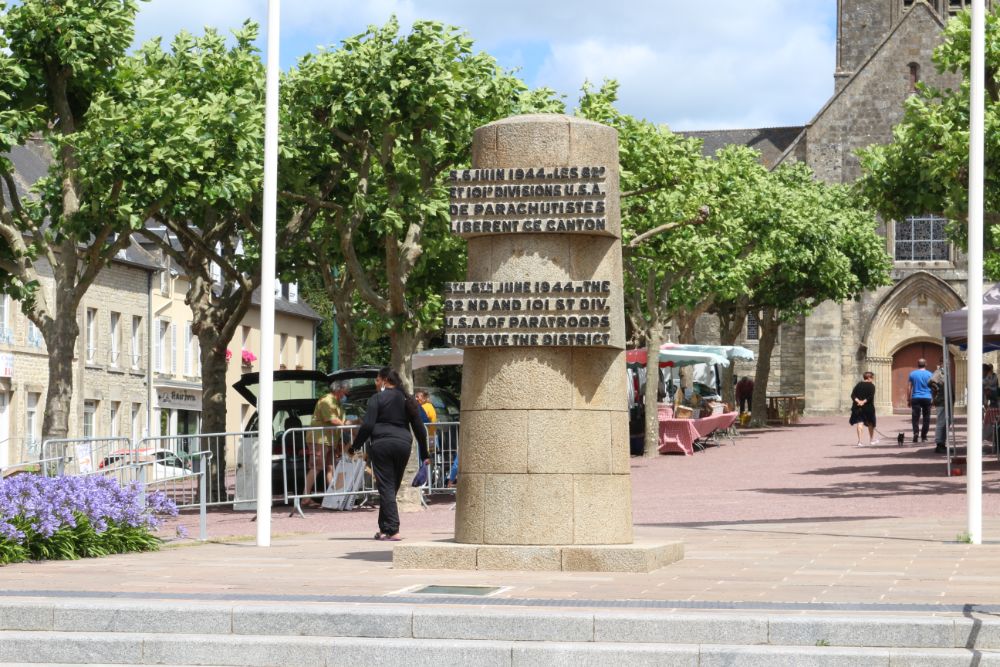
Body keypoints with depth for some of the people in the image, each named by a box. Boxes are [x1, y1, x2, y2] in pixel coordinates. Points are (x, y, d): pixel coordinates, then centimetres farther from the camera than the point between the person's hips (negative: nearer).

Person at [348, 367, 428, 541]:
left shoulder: (377, 399, -1)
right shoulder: (407, 400, 14)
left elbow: (367, 426, -9)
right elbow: (419, 428, 13)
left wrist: (355, 446, 1)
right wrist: (424, 455, 17)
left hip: (381, 445, -5)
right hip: (403, 445, 5)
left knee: (386, 488, -4)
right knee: (393, 487, 14)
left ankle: (392, 530, -13)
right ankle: (384, 529, 19)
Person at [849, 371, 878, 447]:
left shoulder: (858, 385, 9)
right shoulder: (871, 386, -5)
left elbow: (853, 395, 0)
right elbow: (871, 397, -18)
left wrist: (858, 401, -12)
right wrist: (864, 401, -17)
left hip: (858, 407, 3)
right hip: (868, 407, -3)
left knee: (860, 423, -2)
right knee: (870, 423, 15)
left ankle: (859, 441, -15)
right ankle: (871, 440, 31)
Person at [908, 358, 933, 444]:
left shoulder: (912, 374, 3)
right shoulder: (929, 374, 0)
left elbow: (910, 388, 5)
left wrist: (909, 400, 10)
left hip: (916, 398, 0)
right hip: (927, 398, 0)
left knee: (915, 417, -1)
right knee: (926, 418, 8)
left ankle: (916, 432, -25)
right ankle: (923, 437, 8)